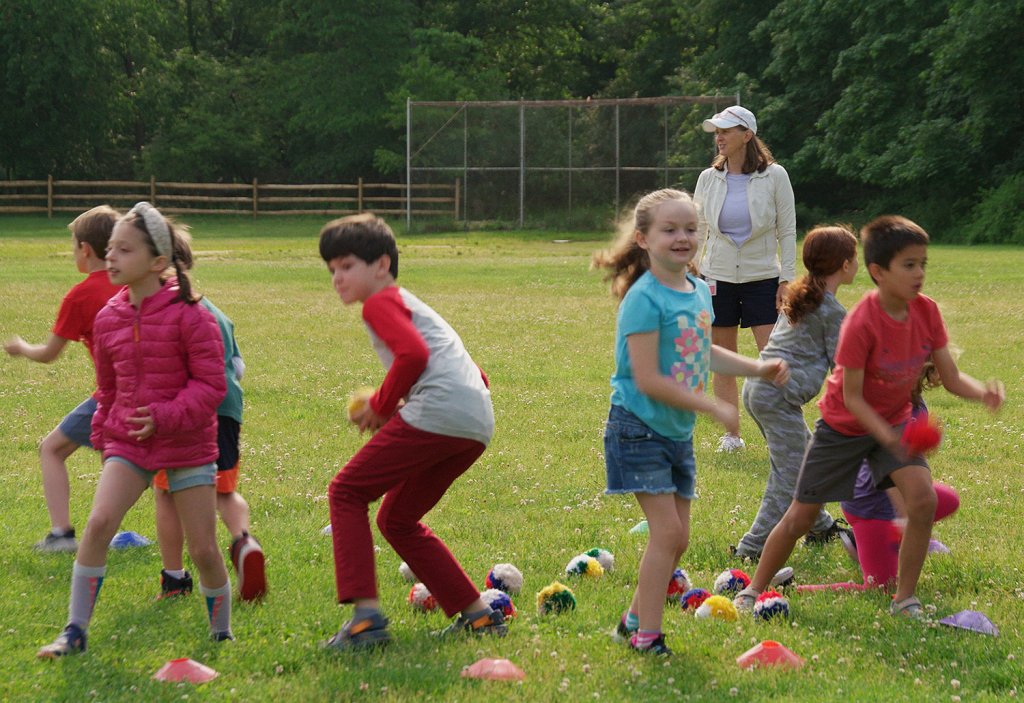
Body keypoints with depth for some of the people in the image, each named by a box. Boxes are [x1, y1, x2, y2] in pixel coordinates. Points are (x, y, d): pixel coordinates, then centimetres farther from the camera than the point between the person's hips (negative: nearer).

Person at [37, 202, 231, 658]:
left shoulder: (187, 314, -13)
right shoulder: (109, 318, 3)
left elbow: (210, 383, -13)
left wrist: (165, 416, -23)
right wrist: (102, 434, 19)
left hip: (187, 445, -3)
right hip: (128, 442, 3)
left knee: (203, 548, -1)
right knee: (98, 523, -17)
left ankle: (222, 634, 23)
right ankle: (75, 632, -10)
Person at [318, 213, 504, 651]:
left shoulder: (380, 302, 5)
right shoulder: (412, 305, 34)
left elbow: (413, 353, -15)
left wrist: (381, 406, -2)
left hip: (437, 412, -9)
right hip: (477, 425, 9)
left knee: (347, 493, 0)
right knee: (397, 520, 21)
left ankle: (366, 615, -13)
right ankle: (478, 615, 17)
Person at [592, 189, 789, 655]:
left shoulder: (699, 292, 6)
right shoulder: (644, 299, -19)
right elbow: (648, 380, -23)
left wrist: (759, 369, 15)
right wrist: (713, 407, -21)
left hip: (678, 432, 8)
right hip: (639, 429, -8)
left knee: (676, 538, 10)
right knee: (667, 531, -13)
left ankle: (635, 619, 24)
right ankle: (646, 635, -5)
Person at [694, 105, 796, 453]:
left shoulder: (774, 176, -4)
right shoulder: (708, 179, 3)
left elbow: (787, 231, -1)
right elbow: (697, 232, 9)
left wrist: (787, 280, -6)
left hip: (762, 278, -3)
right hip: (718, 279, 3)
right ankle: (731, 434, 13)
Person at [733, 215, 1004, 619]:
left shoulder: (927, 313, -14)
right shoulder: (861, 323, -29)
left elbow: (950, 377, -10)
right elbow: (851, 397, -26)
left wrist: (982, 392, -31)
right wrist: (887, 437, -40)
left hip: (894, 421, 4)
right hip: (844, 424, -4)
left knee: (923, 498, -19)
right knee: (802, 515, 4)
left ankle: (905, 600, -5)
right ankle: (753, 590, 26)